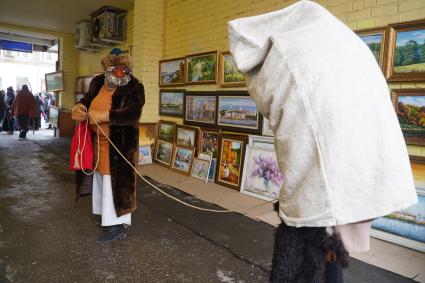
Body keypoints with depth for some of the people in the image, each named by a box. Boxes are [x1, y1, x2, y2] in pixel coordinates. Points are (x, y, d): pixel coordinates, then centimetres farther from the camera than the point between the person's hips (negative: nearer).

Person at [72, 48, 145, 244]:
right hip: (98, 142, 7)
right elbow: (87, 99, 17)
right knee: (102, 180, 19)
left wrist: (102, 116, -36)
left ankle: (117, 226, 8)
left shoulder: (134, 88, -17)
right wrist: (78, 107, -7)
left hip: (119, 145, -7)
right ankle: (107, 214, 39)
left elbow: (133, 114, -30)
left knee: (115, 182, -3)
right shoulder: (97, 82, 3)